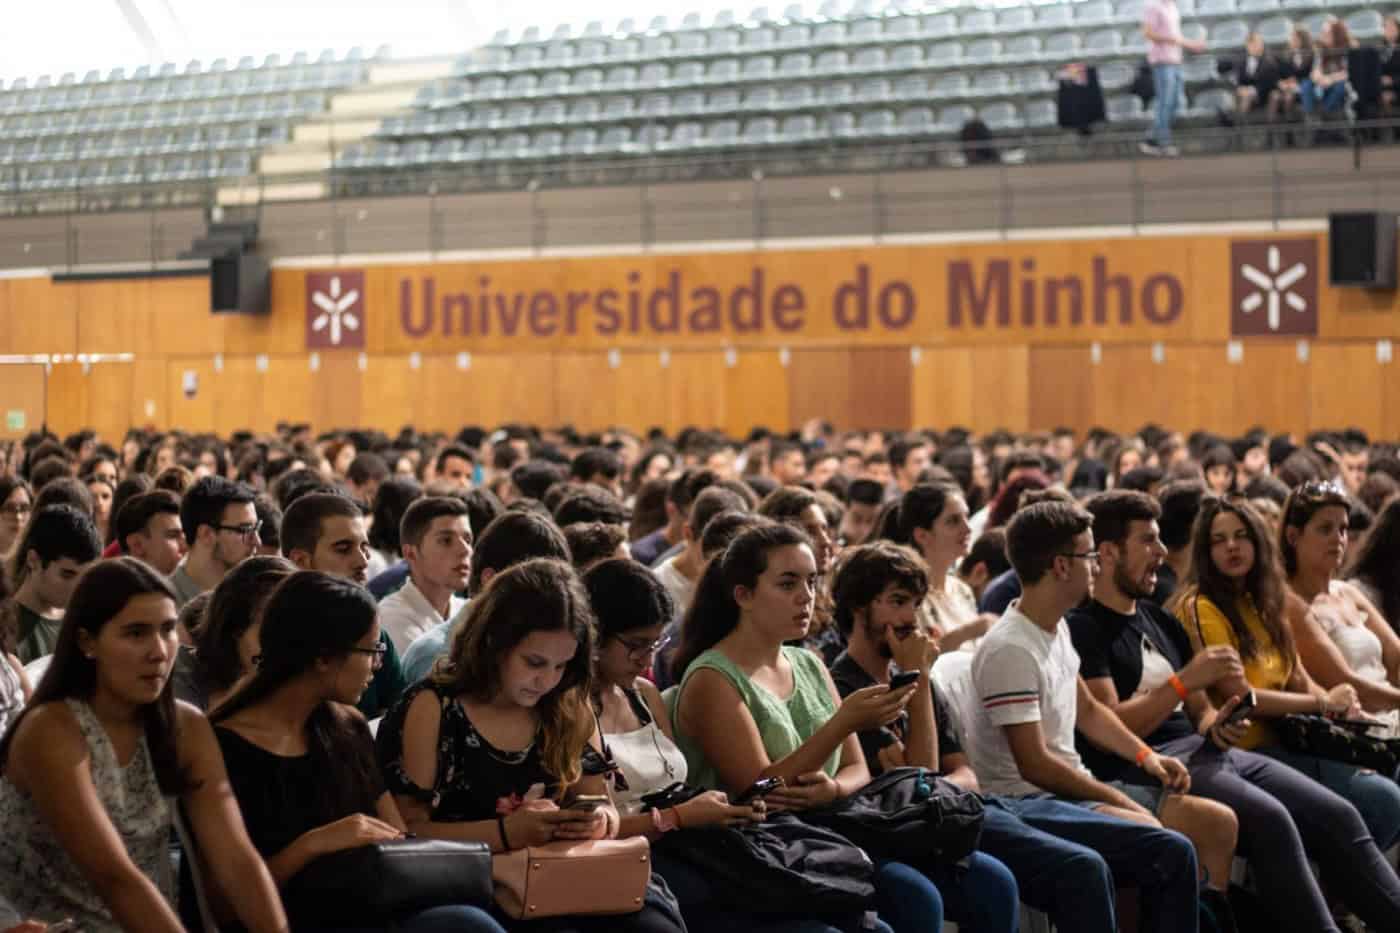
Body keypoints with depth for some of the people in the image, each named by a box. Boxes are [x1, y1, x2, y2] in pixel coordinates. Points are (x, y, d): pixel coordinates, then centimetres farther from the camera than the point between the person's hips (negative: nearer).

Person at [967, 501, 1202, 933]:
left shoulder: (1058, 629, 10)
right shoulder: (1010, 650, -20)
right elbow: (1035, 765, -20)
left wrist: (1145, 756, 6)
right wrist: (1122, 802, -15)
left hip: (1070, 787, 10)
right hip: (1029, 803, -10)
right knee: (1170, 851, -26)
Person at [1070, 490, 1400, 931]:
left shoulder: (1161, 621, 21)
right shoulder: (1082, 629, -5)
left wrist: (1217, 727, -1)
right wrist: (1186, 679, -16)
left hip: (1204, 751, 8)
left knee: (1337, 816, -7)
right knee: (1271, 820, -30)